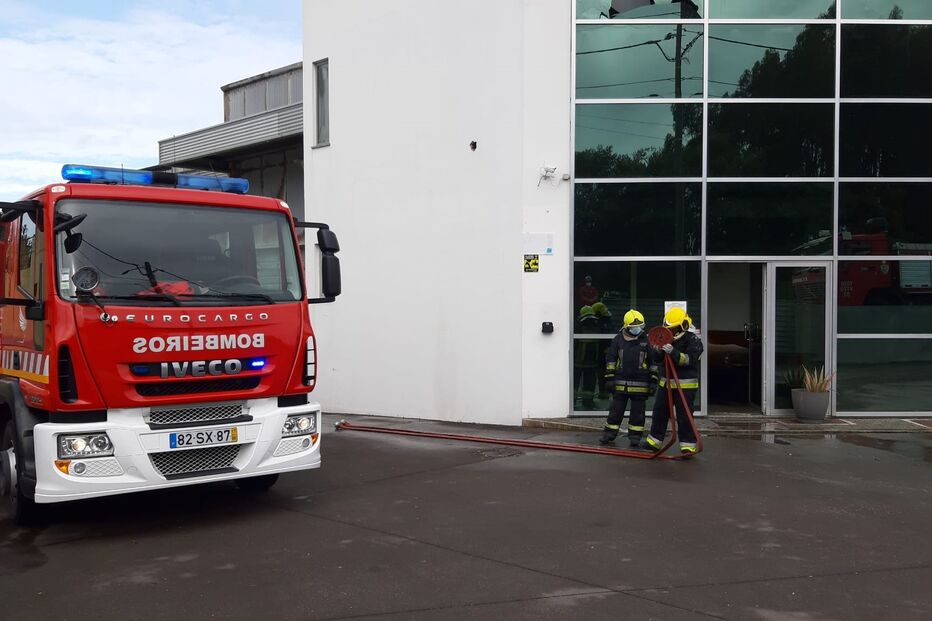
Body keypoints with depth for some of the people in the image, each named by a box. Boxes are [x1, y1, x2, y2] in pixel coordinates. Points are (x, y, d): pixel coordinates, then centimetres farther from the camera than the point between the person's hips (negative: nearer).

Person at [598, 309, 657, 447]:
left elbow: (654, 361, 4)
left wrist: (653, 380, 1)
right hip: (620, 382, 1)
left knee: (638, 412, 6)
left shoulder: (647, 340, 0)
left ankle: (635, 436, 16)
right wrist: (609, 377, 0)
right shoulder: (618, 339, 2)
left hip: (640, 384, -1)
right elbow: (610, 359, 5)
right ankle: (609, 434, 15)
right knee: (616, 409, 7)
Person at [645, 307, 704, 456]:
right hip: (666, 383, 7)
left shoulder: (693, 340, -9)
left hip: (685, 385, -7)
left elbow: (689, 360, -22)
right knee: (659, 413, 12)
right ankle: (654, 442, 24)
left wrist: (673, 352, -34)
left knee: (684, 416, -5)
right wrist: (658, 350, -10)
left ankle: (688, 446, 3)